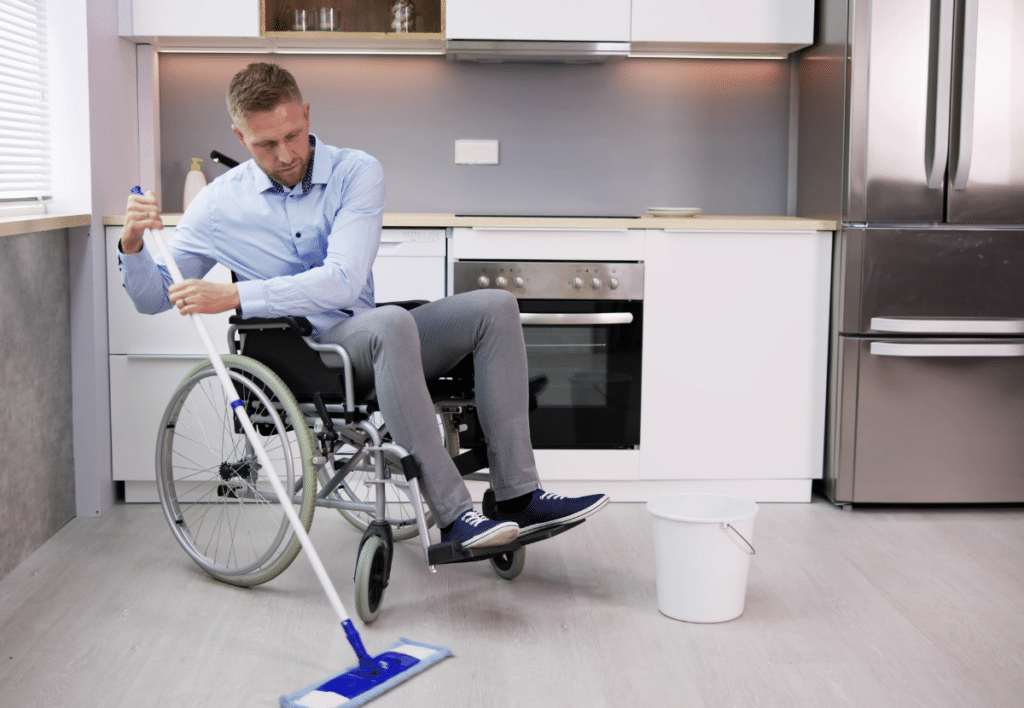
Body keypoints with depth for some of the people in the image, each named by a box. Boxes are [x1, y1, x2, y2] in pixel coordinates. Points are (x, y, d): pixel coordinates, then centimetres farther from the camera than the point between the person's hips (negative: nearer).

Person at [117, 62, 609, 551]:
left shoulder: (356, 173, -3)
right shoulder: (219, 204, 0)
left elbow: (343, 282, -17)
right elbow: (153, 298, 7)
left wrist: (235, 297, -23)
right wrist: (131, 245, -15)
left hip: (371, 344, 4)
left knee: (495, 307, -16)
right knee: (390, 322, -36)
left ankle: (517, 497, -20)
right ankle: (453, 518, -39)